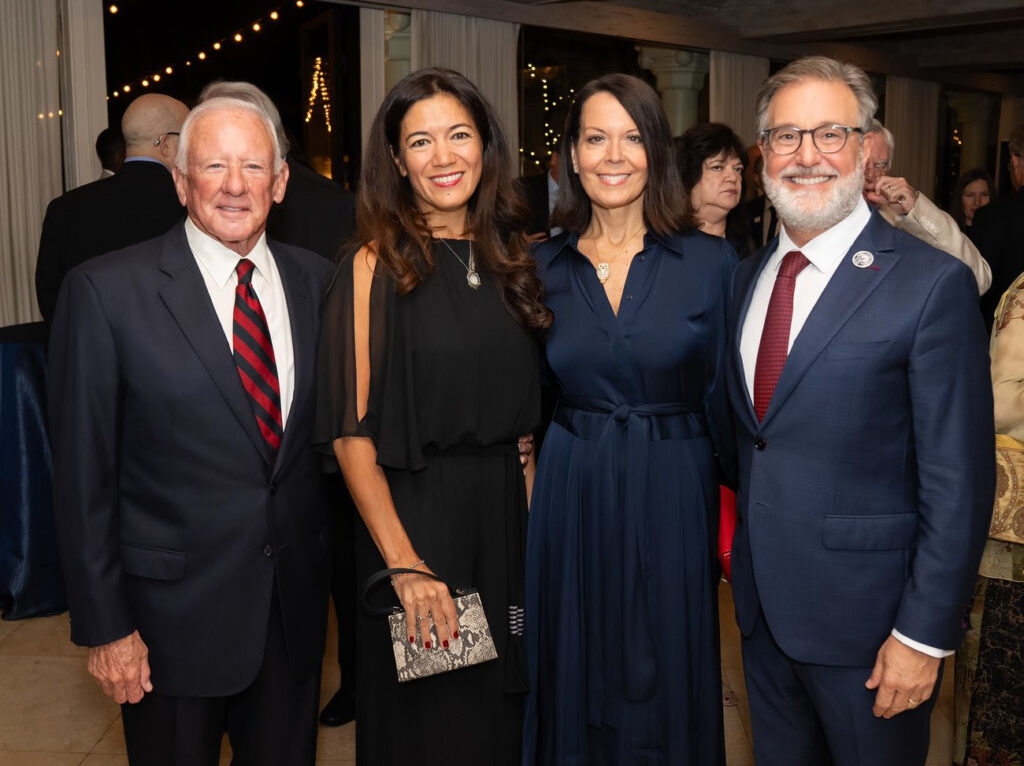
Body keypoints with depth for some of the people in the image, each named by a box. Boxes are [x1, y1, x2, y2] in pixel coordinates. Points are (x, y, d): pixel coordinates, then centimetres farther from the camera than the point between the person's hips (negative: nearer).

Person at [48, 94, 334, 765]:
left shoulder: (315, 279, 1)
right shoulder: (106, 289, -12)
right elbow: (82, 474, -9)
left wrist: (334, 563, 6)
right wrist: (103, 624, -8)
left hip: (297, 601, 4)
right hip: (174, 607, -3)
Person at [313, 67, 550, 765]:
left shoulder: (510, 257, 6)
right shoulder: (377, 266, -9)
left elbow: (523, 405, 11)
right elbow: (351, 429, -13)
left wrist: (529, 495, 1)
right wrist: (403, 563, -18)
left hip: (508, 511, 5)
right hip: (413, 511, -4)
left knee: (503, 710, 19)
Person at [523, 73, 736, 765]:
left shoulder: (710, 262, -5)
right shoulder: (543, 266, 1)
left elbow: (725, 397, -2)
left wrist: (741, 505, -3)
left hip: (673, 498, -1)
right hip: (571, 495, 2)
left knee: (668, 684, 12)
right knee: (575, 679, 15)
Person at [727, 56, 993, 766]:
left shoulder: (932, 283, -15)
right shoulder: (748, 275, 5)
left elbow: (958, 483, -15)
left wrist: (924, 634, -15)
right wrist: (736, 539, 8)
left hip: (866, 616, -5)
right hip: (762, 603, 6)